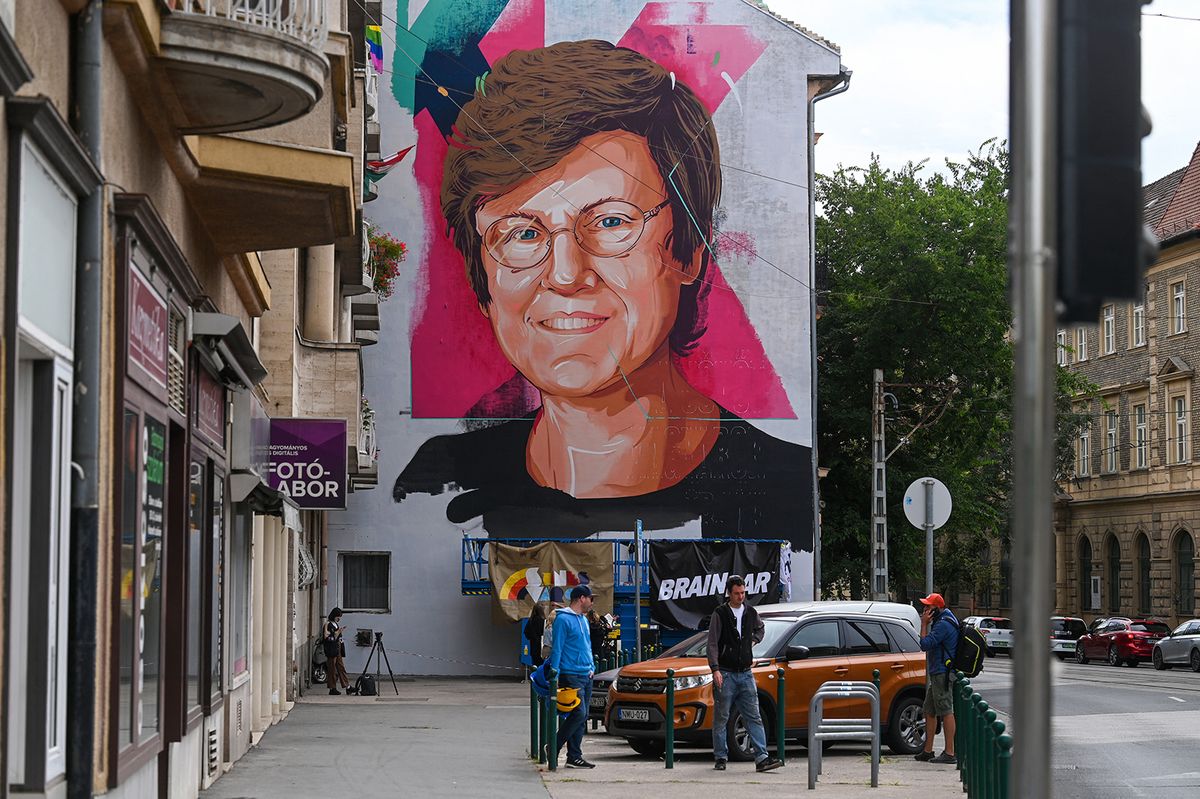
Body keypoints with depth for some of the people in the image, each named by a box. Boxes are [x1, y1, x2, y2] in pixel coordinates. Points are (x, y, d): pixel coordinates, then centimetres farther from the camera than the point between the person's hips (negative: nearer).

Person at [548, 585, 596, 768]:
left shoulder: (584, 619, 19)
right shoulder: (563, 619, -9)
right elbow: (557, 649, -11)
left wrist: (591, 668, 16)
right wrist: (554, 676, -14)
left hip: (586, 676, 9)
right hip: (571, 676, -9)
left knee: (582, 718, 6)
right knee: (578, 714, -16)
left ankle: (575, 756, 9)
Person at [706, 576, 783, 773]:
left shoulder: (751, 613, 9)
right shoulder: (720, 614, -4)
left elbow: (760, 628, 33)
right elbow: (712, 644, -6)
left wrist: (754, 641, 14)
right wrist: (715, 669, -16)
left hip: (745, 674, 4)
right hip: (725, 674, -4)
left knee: (754, 718, -2)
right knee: (721, 719, 3)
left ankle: (762, 758, -6)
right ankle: (721, 758, 11)